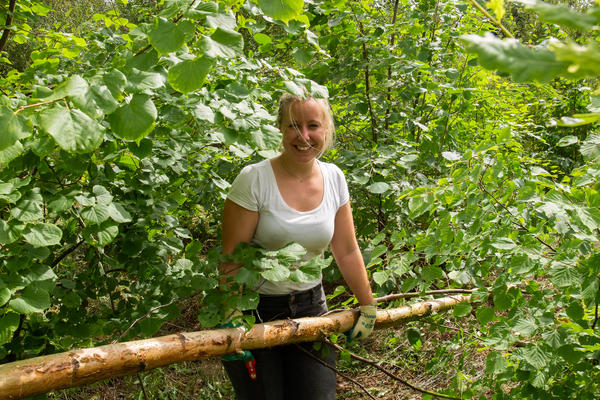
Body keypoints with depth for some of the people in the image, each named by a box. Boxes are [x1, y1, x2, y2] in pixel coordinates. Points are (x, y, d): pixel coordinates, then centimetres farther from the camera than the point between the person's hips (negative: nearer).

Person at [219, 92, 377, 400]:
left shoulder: (334, 179, 0)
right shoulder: (254, 180, -15)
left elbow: (347, 252, 8)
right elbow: (231, 259, -15)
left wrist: (368, 306, 11)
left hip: (310, 307, 4)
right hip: (255, 309, -4)